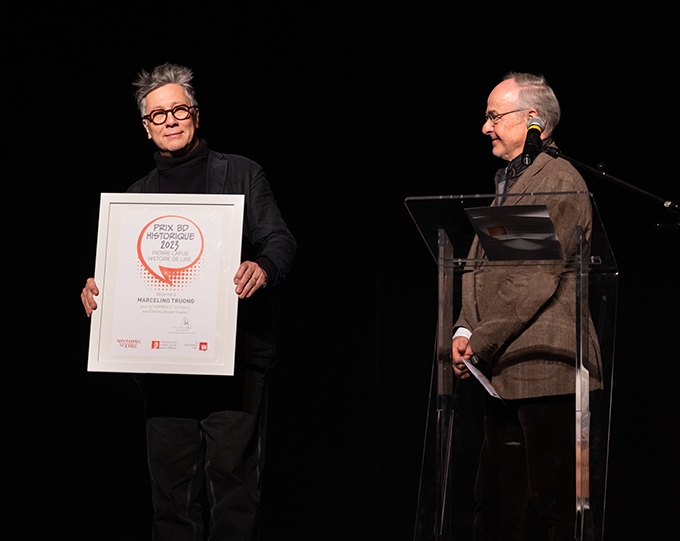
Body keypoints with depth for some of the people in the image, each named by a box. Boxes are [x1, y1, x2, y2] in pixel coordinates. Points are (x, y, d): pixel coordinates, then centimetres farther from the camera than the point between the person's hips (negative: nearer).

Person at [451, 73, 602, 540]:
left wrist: (481, 342, -13)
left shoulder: (558, 179, -8)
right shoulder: (506, 183, 21)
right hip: (504, 370, 9)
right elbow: (481, 270, 21)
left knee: (555, 499, -7)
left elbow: (537, 280, -15)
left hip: (545, 364, -9)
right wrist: (464, 330, 5)